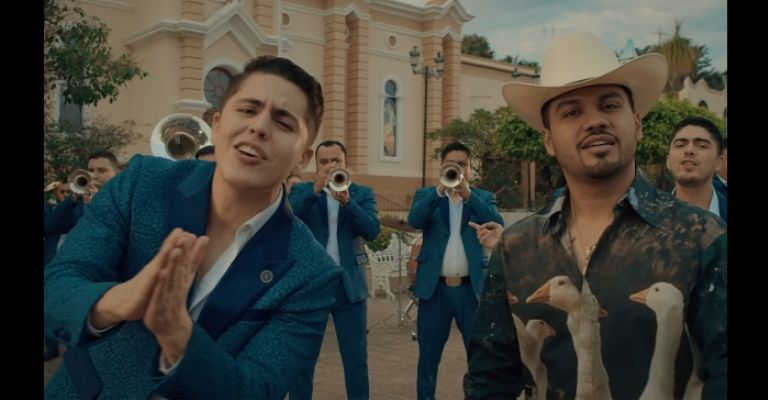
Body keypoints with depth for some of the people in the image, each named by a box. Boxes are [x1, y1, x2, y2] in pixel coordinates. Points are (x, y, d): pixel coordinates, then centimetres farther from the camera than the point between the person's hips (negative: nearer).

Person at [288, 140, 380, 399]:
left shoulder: (362, 193, 6)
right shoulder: (302, 190, 5)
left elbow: (372, 231, -8)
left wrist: (347, 200, -21)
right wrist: (315, 190, -21)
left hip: (349, 283, 0)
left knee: (356, 357, 7)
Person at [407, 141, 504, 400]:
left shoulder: (484, 198, 8)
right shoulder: (426, 195, 7)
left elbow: (497, 226, -11)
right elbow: (414, 221, -13)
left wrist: (469, 195, -23)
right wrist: (439, 190, -25)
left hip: (472, 288, 0)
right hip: (435, 287, 0)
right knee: (428, 355, 8)